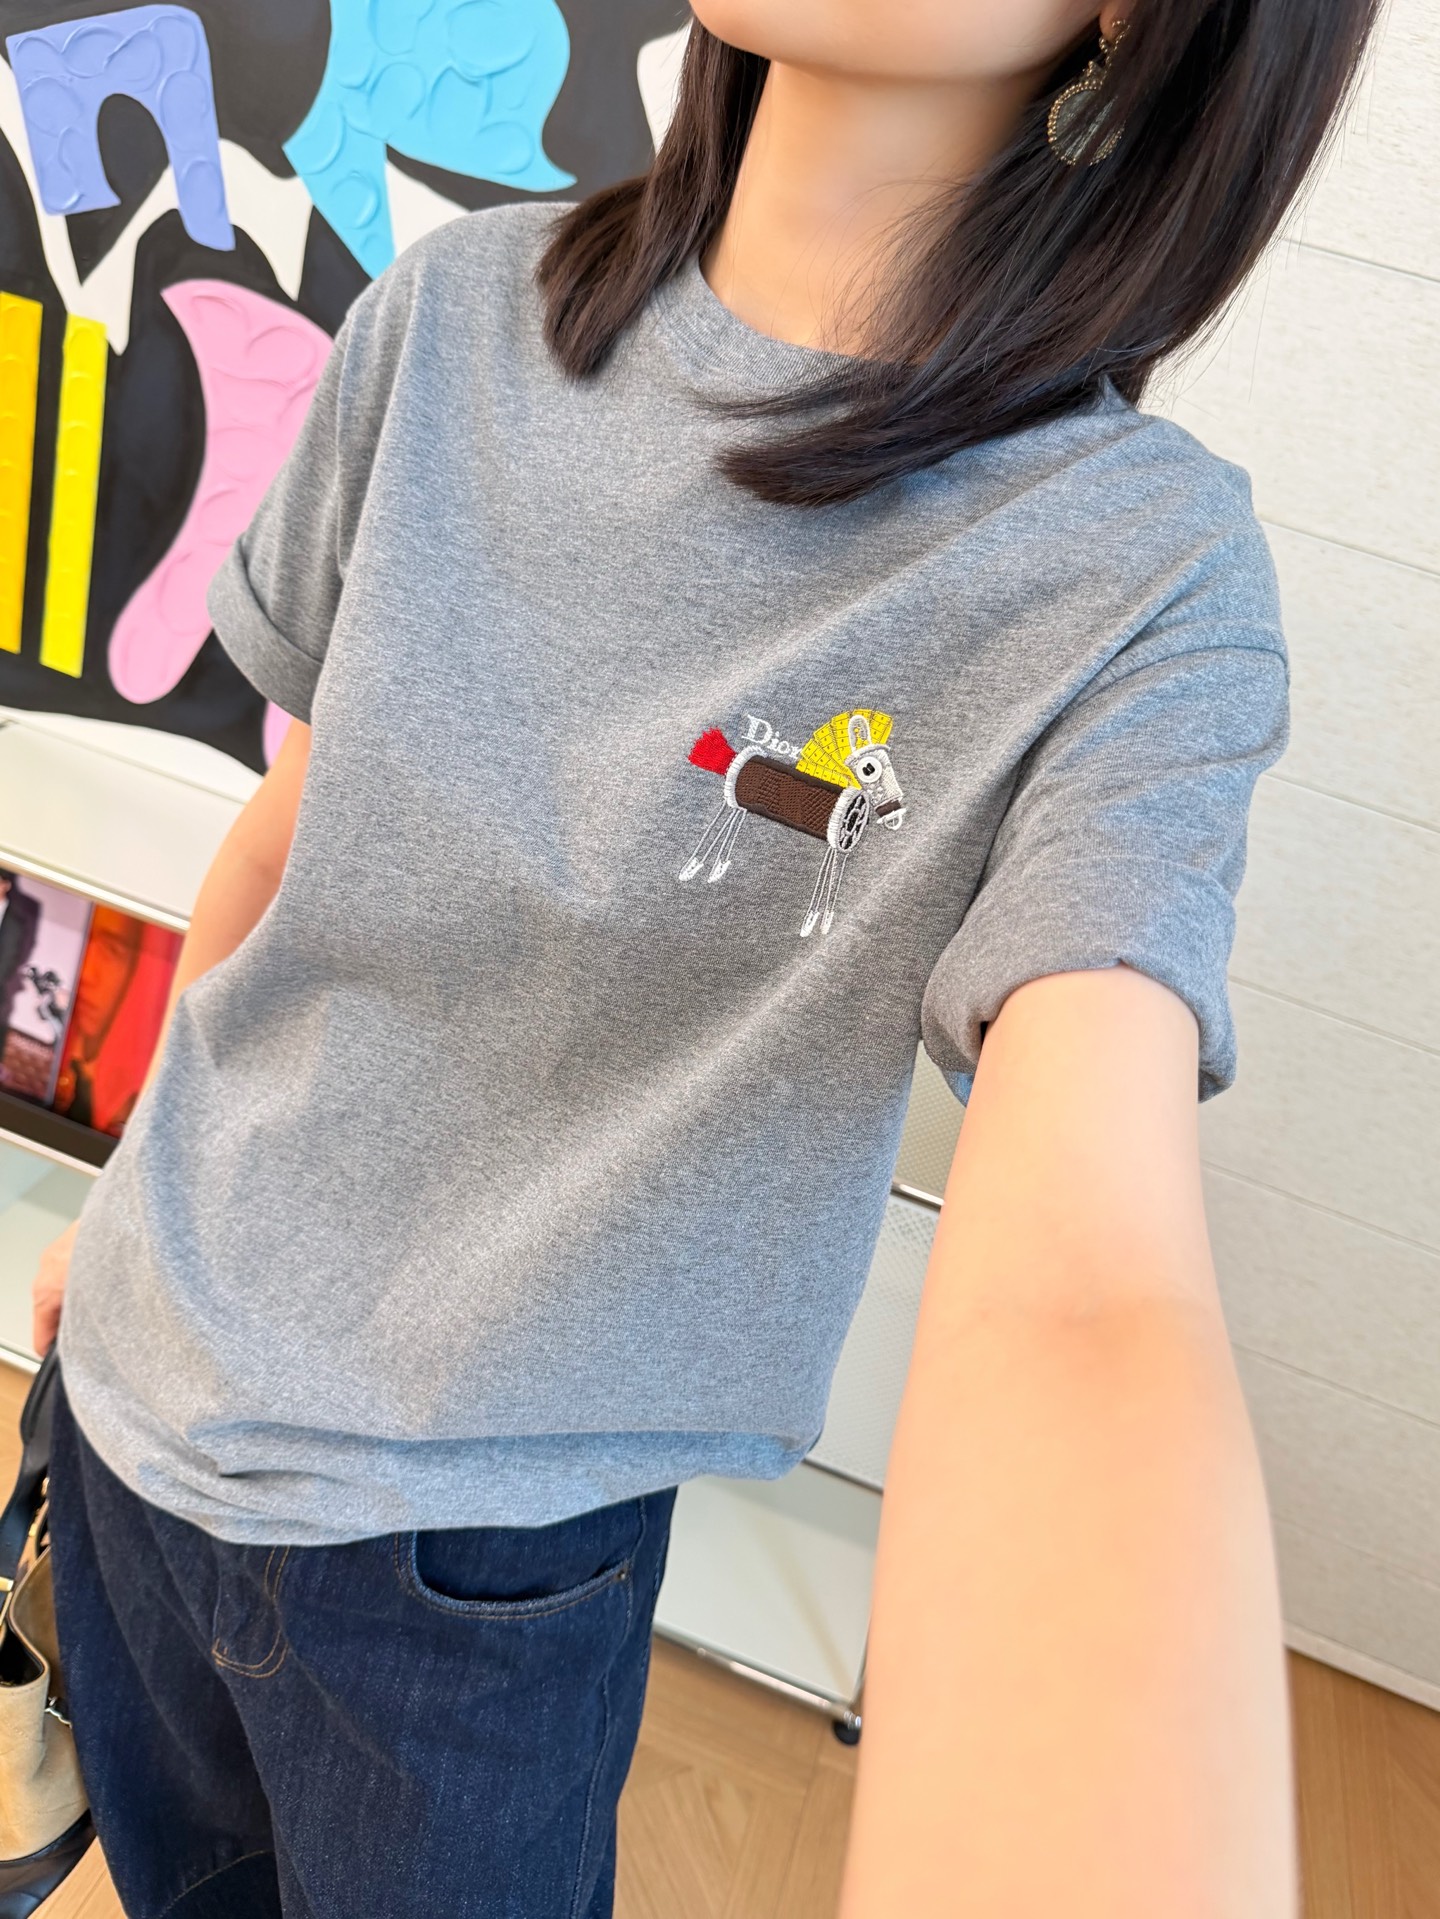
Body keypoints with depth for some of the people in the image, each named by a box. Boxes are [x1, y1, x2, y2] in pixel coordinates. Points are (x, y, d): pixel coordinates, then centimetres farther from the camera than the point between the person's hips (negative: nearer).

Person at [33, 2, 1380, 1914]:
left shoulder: (1137, 586, -20)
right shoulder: (458, 312, -8)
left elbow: (1085, 1294, -33)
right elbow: (285, 831, 3)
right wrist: (153, 1193, 13)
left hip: (473, 1537, -3)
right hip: (132, 1385, 4)